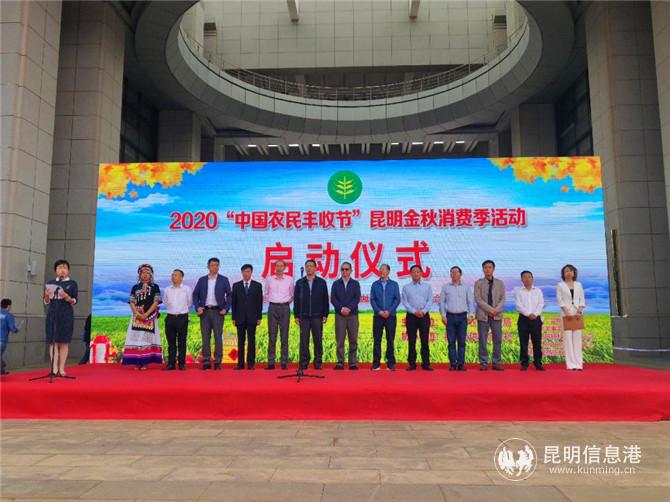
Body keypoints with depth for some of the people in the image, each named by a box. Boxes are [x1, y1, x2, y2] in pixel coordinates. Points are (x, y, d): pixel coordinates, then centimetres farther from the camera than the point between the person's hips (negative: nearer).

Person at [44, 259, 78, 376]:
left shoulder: (72, 283, 5)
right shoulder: (50, 283, 11)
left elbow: (75, 301, 0)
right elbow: (46, 302, 10)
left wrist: (67, 297, -20)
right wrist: (46, 296, -10)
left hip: (66, 314, -2)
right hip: (52, 313, 2)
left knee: (64, 342, -2)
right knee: (53, 341, -1)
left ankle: (61, 368, 0)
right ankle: (54, 368, 0)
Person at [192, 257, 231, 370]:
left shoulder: (224, 280, 4)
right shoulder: (202, 280, 9)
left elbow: (229, 295, 3)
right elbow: (195, 295, 10)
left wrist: (226, 308, -8)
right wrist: (197, 307, -3)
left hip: (217, 311, -2)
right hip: (204, 311, 2)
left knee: (218, 337, -4)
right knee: (205, 338, 3)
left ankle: (218, 362, 2)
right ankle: (206, 362, 9)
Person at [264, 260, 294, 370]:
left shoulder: (289, 279, 4)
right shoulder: (269, 279, 6)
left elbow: (292, 295, 13)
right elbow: (266, 294, 17)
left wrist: (287, 302, 10)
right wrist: (270, 302, 11)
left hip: (285, 308, -1)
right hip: (272, 308, 1)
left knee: (284, 336, 0)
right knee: (272, 336, 0)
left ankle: (284, 362, 4)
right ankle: (271, 362, 2)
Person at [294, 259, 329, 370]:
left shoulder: (321, 282, 4)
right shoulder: (299, 282, 7)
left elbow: (325, 300, 5)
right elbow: (296, 300, 7)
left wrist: (325, 315, 0)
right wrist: (296, 315, 2)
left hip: (317, 316, -1)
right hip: (303, 316, 1)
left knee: (318, 340, 3)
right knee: (304, 340, 2)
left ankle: (318, 362, 11)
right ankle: (304, 363, 9)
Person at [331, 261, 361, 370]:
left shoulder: (355, 284, 10)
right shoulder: (336, 284, 10)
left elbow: (357, 298, -1)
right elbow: (332, 299, 1)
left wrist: (349, 308, -15)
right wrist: (341, 308, -13)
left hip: (353, 314, 0)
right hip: (339, 315, 0)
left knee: (353, 340, 0)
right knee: (340, 340, -2)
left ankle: (353, 363, 4)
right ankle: (340, 362, 2)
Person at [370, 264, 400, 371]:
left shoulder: (394, 284, 7)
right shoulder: (375, 284, 9)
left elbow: (397, 299, 1)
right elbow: (372, 300, 3)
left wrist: (389, 311, -11)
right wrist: (379, 311, -10)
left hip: (390, 316, 0)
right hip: (378, 316, 1)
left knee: (390, 340, 2)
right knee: (377, 340, 1)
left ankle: (391, 363, 9)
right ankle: (376, 363, 7)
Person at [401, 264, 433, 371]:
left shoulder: (427, 286, 10)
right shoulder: (406, 287, 8)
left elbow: (430, 301, 2)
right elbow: (405, 302, 0)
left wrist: (423, 311, -12)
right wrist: (414, 311, -13)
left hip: (424, 315, 0)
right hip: (411, 315, 0)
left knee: (425, 340, 0)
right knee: (412, 341, 1)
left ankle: (426, 363, 4)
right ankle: (412, 364, 5)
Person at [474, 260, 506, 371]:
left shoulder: (499, 283, 11)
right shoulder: (478, 283, 4)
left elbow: (502, 299, 4)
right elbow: (477, 299, -6)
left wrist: (497, 310, -12)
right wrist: (490, 309, -15)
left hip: (497, 315, 2)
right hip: (483, 315, -2)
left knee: (498, 340, 1)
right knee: (482, 341, 0)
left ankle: (497, 363, 9)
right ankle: (483, 363, 6)